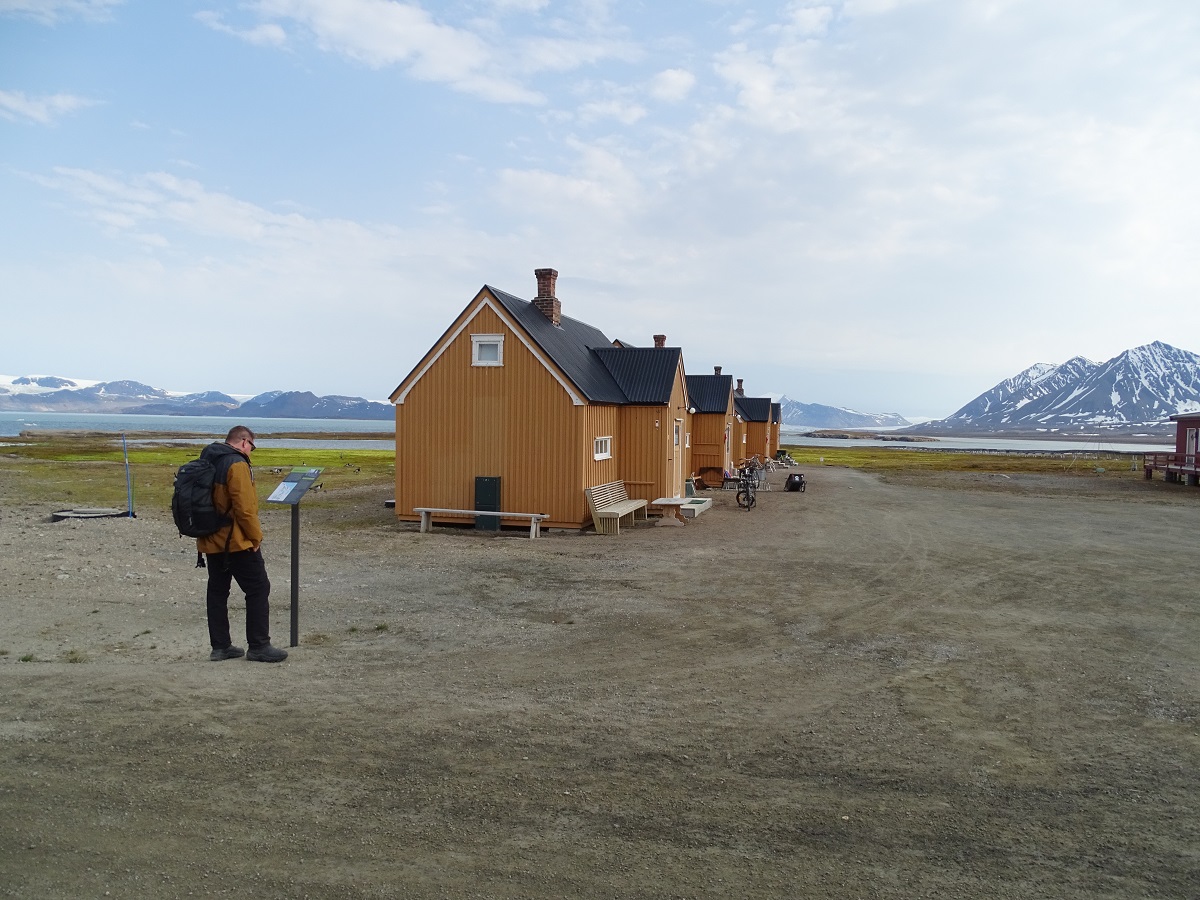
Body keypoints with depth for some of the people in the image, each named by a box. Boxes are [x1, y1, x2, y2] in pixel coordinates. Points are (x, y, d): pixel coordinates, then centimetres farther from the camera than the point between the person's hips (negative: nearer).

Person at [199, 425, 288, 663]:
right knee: (258, 590, -1)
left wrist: (207, 532, 20)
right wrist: (256, 537, -11)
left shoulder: (207, 462, 13)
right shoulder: (237, 464, -16)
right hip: (237, 542, -9)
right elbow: (245, 507, -21)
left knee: (217, 591, 13)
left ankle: (220, 646, 18)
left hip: (212, 542, 9)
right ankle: (258, 647, 1)